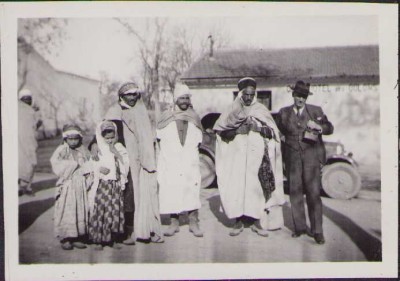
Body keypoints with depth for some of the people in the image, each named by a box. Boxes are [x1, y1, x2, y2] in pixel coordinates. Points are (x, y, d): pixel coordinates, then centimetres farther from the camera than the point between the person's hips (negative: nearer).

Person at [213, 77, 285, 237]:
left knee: (257, 187, -6)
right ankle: (238, 222, 3)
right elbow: (222, 132, 6)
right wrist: (237, 130, -11)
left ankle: (257, 222, 5)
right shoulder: (233, 111, 9)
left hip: (257, 155, 0)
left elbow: (273, 132, 7)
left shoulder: (262, 111, 10)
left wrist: (257, 127, -9)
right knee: (236, 186, -7)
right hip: (238, 154, 0)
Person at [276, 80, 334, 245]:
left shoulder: (316, 111, 10)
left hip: (311, 156, -2)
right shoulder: (283, 113, 12)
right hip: (292, 158, 2)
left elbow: (330, 128, 7)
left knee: (313, 193, -6)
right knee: (295, 193, 4)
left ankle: (317, 231, -2)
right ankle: (300, 227, 15)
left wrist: (318, 127, -14)